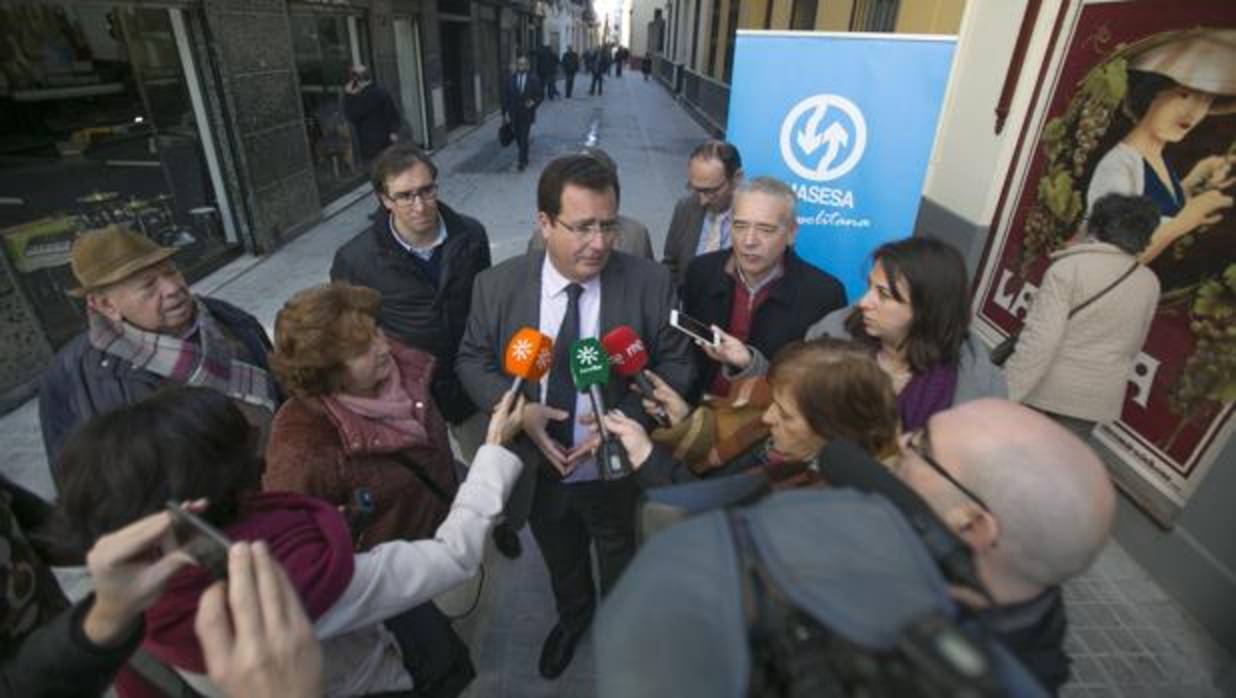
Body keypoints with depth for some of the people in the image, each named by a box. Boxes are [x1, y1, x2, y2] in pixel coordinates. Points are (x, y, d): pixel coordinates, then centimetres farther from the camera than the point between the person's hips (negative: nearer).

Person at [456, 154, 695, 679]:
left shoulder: (651, 283, -18)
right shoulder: (497, 285, -14)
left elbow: (676, 365, -10)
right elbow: (473, 360, -4)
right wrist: (518, 409, -23)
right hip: (539, 471, 2)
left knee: (623, 575, 27)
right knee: (560, 564, 31)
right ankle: (572, 615, 65)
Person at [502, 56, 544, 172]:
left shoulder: (534, 79, -2)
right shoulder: (511, 80, 2)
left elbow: (541, 94, 6)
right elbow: (505, 97, 4)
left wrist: (534, 102, -12)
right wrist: (505, 112, -3)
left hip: (526, 114, -3)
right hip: (514, 115, 3)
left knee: (524, 138, -10)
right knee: (518, 138, 11)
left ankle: (522, 162, -7)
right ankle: (524, 158, 32)